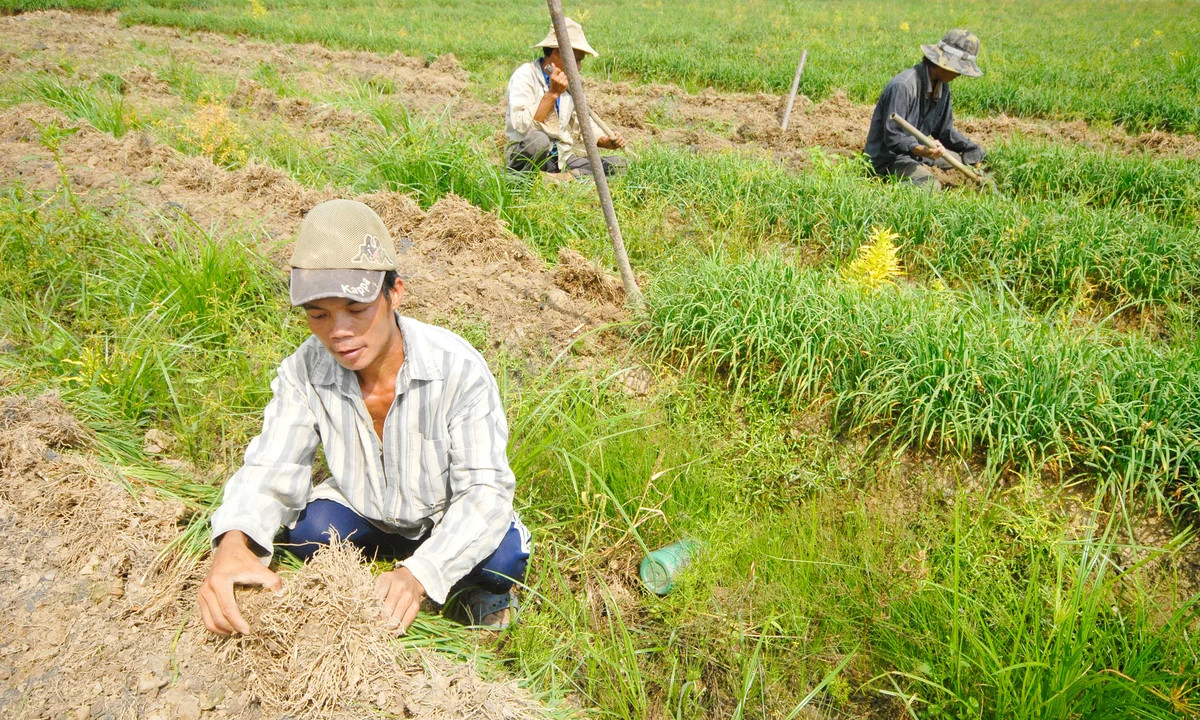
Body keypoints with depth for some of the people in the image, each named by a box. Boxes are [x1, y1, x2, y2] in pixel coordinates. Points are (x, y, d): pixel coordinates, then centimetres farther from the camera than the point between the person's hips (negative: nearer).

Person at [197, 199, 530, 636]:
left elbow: (486, 489, -32)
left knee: (503, 552, -30)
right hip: (366, 520, 2)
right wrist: (234, 543, -47)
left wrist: (418, 574, -49)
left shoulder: (459, 368, -30)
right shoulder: (303, 374, -20)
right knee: (312, 526, -27)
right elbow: (269, 471, -22)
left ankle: (483, 589, 8)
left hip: (448, 523, -2)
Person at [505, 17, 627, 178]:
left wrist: (607, 141, 1)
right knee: (537, 140, -42)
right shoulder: (525, 76, -9)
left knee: (618, 164, -9)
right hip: (523, 157, -7)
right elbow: (522, 125, -23)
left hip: (562, 158, 7)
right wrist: (552, 93, -21)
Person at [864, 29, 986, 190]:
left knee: (967, 160, 13)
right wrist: (921, 150, -43)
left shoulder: (942, 86, 6)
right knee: (930, 186, -31)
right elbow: (892, 137, -26)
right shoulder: (903, 86, -23)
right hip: (888, 157, -10)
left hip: (919, 151, 10)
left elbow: (946, 131, 14)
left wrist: (975, 152, 6)